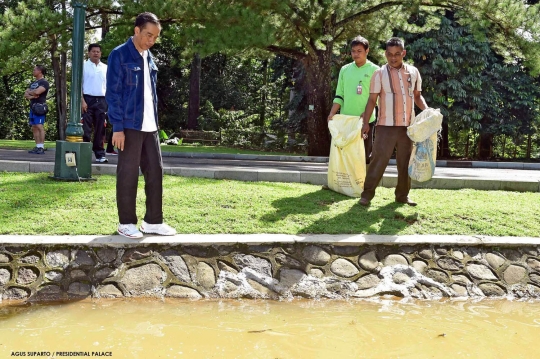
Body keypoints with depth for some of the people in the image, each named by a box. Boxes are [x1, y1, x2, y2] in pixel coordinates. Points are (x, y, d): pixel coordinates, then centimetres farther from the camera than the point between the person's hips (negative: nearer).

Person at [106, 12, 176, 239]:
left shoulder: (150, 58, 14)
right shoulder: (119, 55, -8)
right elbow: (113, 94, -11)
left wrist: (155, 121, 14)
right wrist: (117, 127, -15)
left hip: (150, 126, 7)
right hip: (130, 126, -7)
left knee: (155, 171, 7)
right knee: (128, 175, 0)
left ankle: (153, 221, 17)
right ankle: (126, 223, 10)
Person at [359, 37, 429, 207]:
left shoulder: (413, 72, 7)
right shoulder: (380, 74, -2)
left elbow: (417, 95, 16)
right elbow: (372, 100, -2)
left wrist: (427, 110, -2)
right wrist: (366, 123, -10)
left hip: (407, 126, 4)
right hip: (386, 126, -3)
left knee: (405, 161, 10)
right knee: (379, 159, -4)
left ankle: (402, 194, 20)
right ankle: (367, 193, 4)